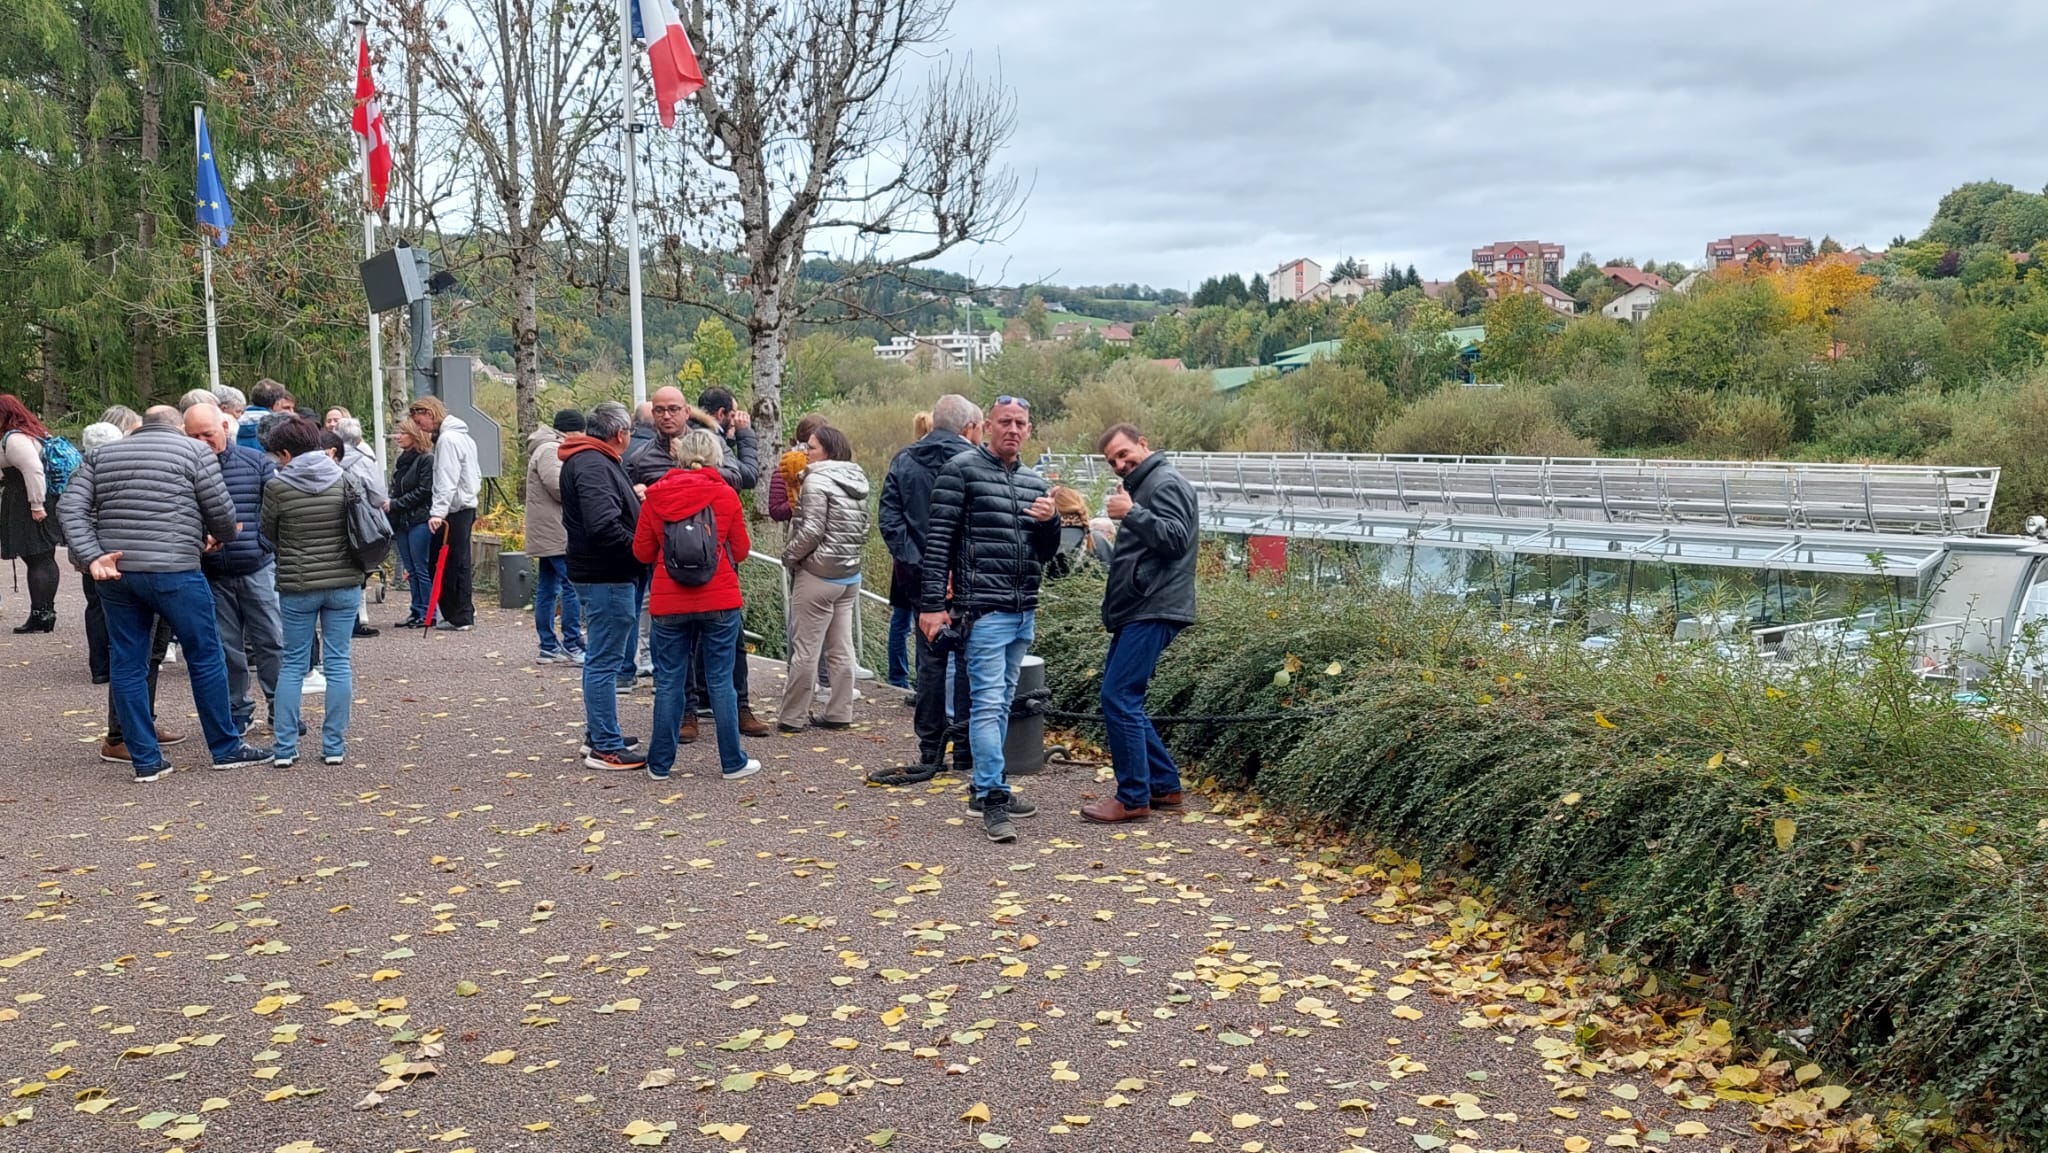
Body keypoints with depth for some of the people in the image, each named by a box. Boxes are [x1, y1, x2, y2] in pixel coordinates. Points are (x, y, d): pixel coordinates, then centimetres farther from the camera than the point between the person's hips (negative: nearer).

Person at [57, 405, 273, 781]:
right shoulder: (193, 451, 3)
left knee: (128, 665, 9)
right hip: (174, 572, -4)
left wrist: (93, 556, -2)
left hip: (116, 575, 5)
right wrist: (222, 538, 19)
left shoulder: (102, 454, 15)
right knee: (206, 658, 7)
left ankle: (146, 761, 12)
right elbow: (221, 511, -1)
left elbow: (71, 507, 4)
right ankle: (226, 749, 15)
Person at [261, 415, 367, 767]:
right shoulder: (343, 479, 0)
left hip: (297, 586, -2)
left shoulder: (277, 486, -8)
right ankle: (334, 746, 8)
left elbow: (268, 533, 5)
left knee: (293, 664, 9)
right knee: (338, 662, 6)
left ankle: (285, 748, 9)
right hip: (344, 583, 2)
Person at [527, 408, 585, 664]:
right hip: (557, 534, -11)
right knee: (573, 587, -10)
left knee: (547, 589, 11)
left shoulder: (550, 449, 23)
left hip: (547, 534, 11)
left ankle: (548, 647, 14)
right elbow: (559, 486, -21)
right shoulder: (550, 450, -12)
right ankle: (572, 645, -9)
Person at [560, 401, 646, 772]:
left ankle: (599, 734, 31)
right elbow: (605, 527, -28)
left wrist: (636, 498, 10)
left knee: (602, 658, 20)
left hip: (604, 574, 11)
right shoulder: (594, 467, -18)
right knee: (605, 661, -6)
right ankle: (606, 748, -1)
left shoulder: (591, 460, 16)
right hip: (606, 577, -11)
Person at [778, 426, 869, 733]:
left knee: (805, 649, -2)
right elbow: (863, 530, 14)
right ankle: (839, 713, 15)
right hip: (850, 575, 8)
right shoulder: (857, 481, 11)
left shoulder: (817, 480, -13)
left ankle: (792, 717, 4)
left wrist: (789, 554, -5)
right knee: (841, 648, 10)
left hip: (818, 575, -8)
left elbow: (812, 531, -18)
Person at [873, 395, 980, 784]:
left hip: (921, 578, 3)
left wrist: (909, 560, -2)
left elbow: (890, 519, -1)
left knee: (930, 663, 10)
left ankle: (930, 754, 13)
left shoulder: (903, 462, 5)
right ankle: (966, 756, 9)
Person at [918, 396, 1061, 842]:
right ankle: (993, 799, -6)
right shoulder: (963, 469, -4)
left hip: (1024, 612, 7)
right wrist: (933, 604, -14)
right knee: (988, 704, -9)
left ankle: (987, 788, 23)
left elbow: (1045, 554, 17)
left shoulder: (1034, 482, 15)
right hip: (985, 609, -7)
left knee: (1002, 703, 13)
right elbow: (938, 538, -8)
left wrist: (1050, 522, -5)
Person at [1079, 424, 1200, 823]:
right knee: (1123, 700, 13)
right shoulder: (1141, 486, 24)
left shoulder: (1167, 483, -8)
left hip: (1153, 613, -11)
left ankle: (1133, 797, -6)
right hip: (1136, 611, 11)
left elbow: (1175, 538, -23)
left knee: (1118, 697, -13)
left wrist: (1132, 514, -29)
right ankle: (1164, 785, 19)